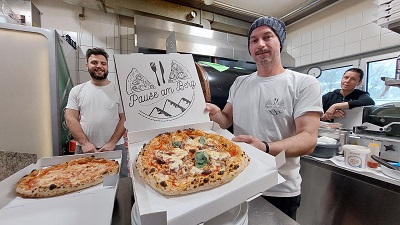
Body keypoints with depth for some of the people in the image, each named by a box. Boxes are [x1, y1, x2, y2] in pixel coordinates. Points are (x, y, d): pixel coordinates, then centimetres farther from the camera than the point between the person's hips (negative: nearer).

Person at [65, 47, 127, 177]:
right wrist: (85, 143, -8)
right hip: (84, 149, 2)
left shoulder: (118, 90, 0)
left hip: (115, 147, -1)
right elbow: (70, 118, 2)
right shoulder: (77, 90, 7)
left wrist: (112, 143, -10)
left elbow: (124, 118, -4)